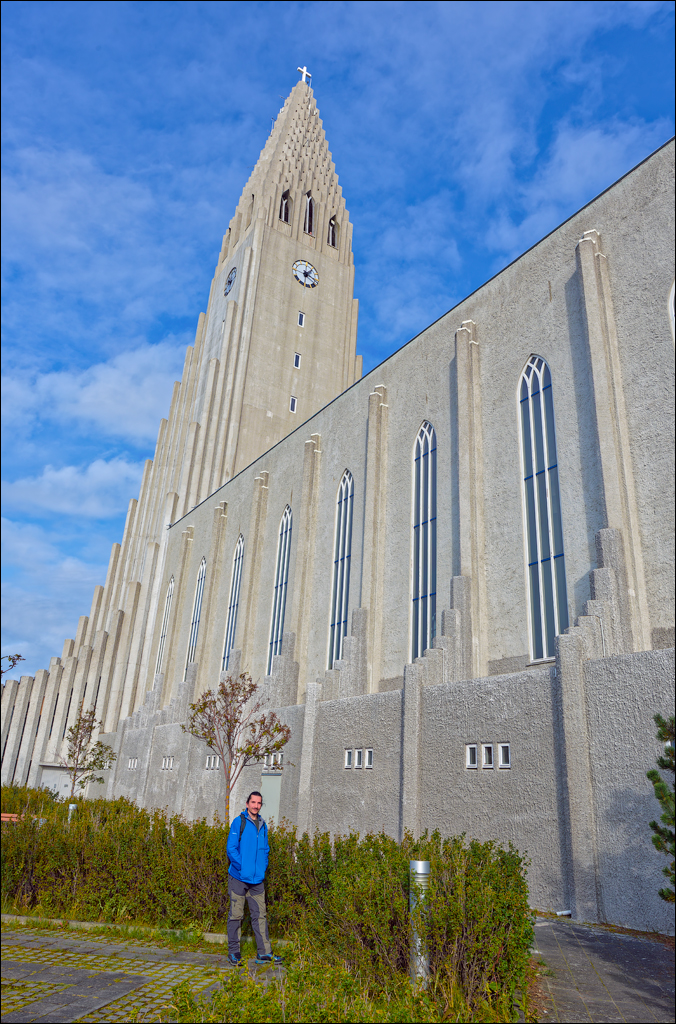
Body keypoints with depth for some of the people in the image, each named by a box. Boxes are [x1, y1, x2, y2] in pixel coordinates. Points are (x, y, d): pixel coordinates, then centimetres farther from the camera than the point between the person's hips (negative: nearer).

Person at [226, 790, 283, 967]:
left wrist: (263, 868, 5)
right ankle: (233, 952, 16)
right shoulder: (239, 822, -7)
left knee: (260, 915, 6)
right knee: (236, 915, 4)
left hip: (257, 879, 5)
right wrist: (242, 867, -14)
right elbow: (231, 848, -10)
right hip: (239, 878, -5)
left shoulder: (262, 825, 11)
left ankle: (264, 953, 11)